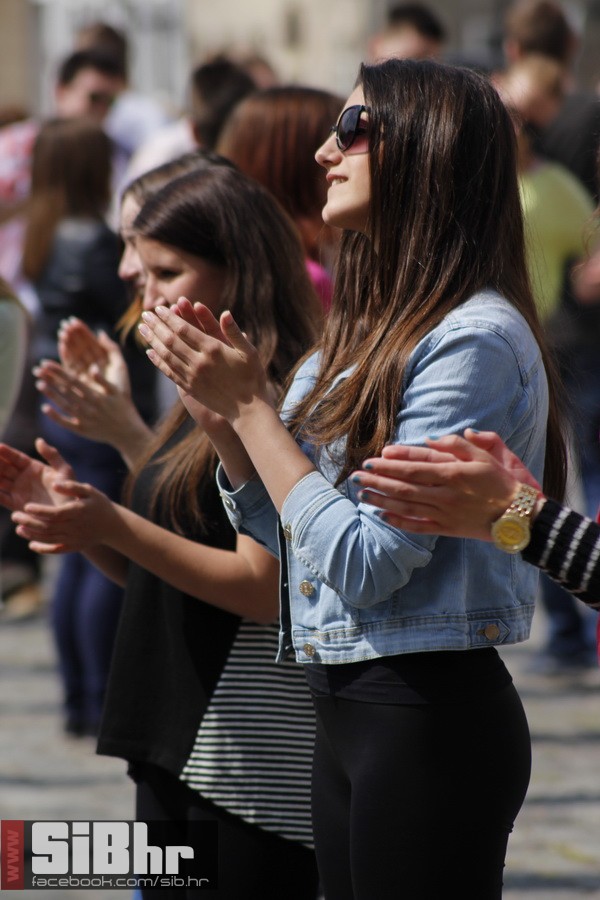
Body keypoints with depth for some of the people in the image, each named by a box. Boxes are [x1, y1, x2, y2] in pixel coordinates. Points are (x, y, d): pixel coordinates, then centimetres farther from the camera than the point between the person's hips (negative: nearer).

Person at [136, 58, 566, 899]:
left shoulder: (475, 340, -16)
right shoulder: (366, 331, 13)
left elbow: (363, 565, -20)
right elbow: (285, 532, 15)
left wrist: (250, 403, -14)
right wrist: (216, 406, 1)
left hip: (428, 720, -9)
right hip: (344, 707, 9)